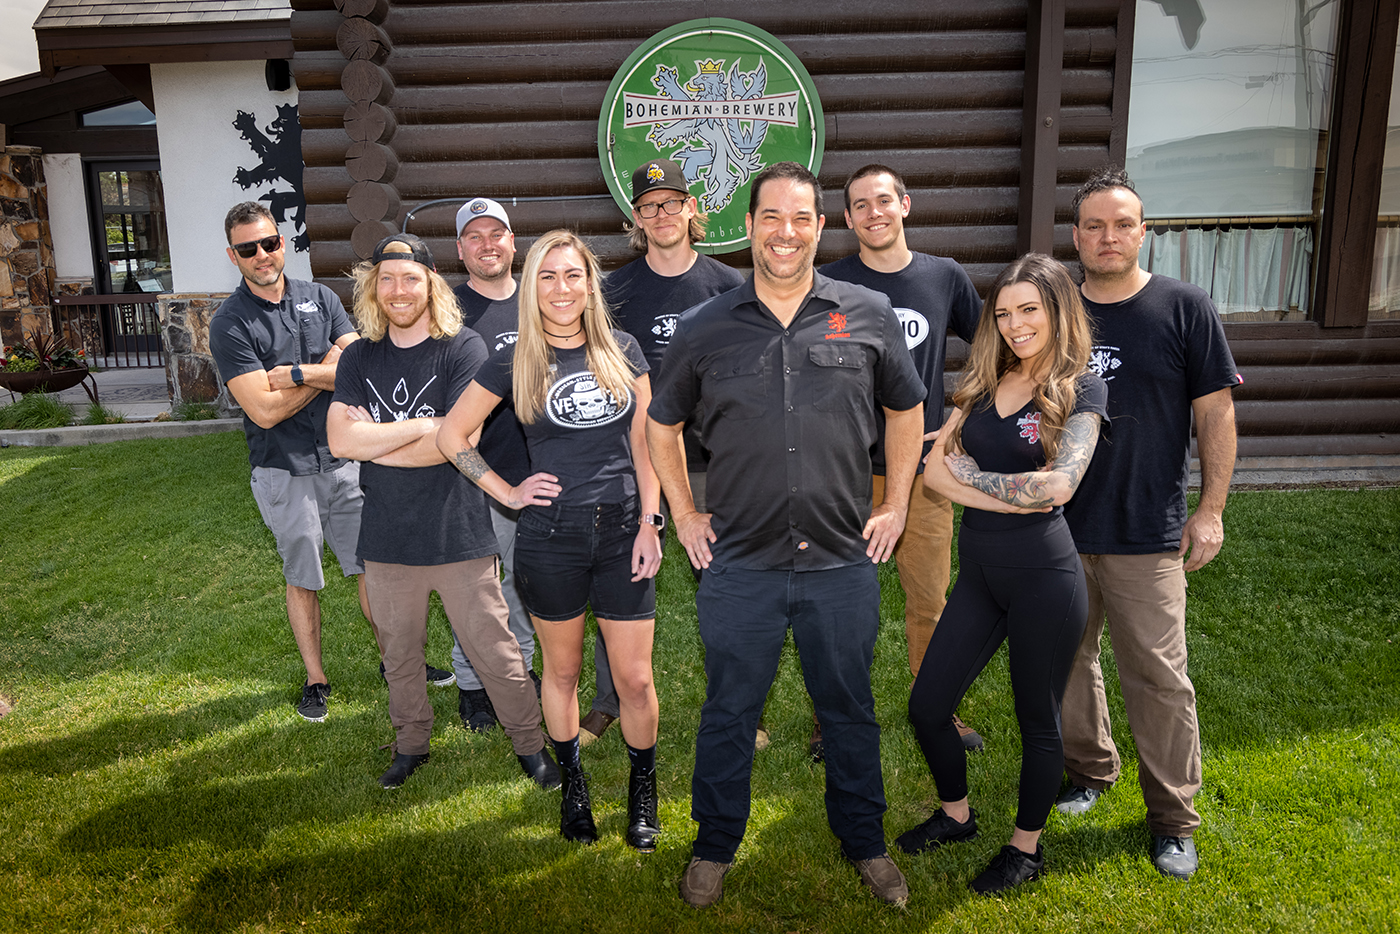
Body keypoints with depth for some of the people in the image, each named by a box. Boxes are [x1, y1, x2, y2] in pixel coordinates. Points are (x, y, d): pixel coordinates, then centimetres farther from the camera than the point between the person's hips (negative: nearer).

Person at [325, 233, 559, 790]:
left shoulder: (464, 349, -8)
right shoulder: (359, 358, 5)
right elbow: (339, 440, -8)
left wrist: (375, 442, -10)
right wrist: (420, 427, -16)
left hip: (459, 535, -4)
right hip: (386, 539, 4)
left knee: (493, 650, 6)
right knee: (399, 652, 18)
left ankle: (529, 743, 25)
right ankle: (410, 743, 39)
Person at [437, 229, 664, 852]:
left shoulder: (623, 352, 4)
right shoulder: (514, 364, -2)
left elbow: (644, 443, 5)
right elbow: (452, 435, 5)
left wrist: (649, 523, -1)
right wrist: (507, 493, -1)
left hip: (622, 534, 1)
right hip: (551, 539, -1)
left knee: (634, 679, 4)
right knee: (562, 671, 14)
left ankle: (643, 790, 27)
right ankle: (572, 783, 36)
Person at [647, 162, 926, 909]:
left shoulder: (868, 316, -1)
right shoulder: (704, 329, -1)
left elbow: (907, 410, 13)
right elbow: (660, 425, 13)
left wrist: (895, 505, 8)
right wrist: (684, 515, 7)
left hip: (844, 562, 1)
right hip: (737, 564, 0)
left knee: (849, 709, 16)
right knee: (728, 712, 13)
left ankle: (865, 842, 38)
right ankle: (714, 847, 34)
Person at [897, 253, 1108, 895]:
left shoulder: (1080, 389, -5)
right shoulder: (983, 383, 9)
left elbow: (1058, 485, -20)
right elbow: (933, 470, -2)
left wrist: (970, 473, -10)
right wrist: (1013, 495, -14)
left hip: (1043, 576, -5)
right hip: (979, 570, 6)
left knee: (1037, 719, 11)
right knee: (926, 706, 9)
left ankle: (1027, 848, 33)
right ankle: (957, 816, 36)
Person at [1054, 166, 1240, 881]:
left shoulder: (1184, 308, -2)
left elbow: (1216, 411, -1)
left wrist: (1211, 508, -5)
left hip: (1145, 534, -3)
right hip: (1055, 527, 3)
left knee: (1158, 675, 2)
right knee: (1066, 661, 14)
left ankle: (1173, 818, 19)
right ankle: (1089, 769, 37)